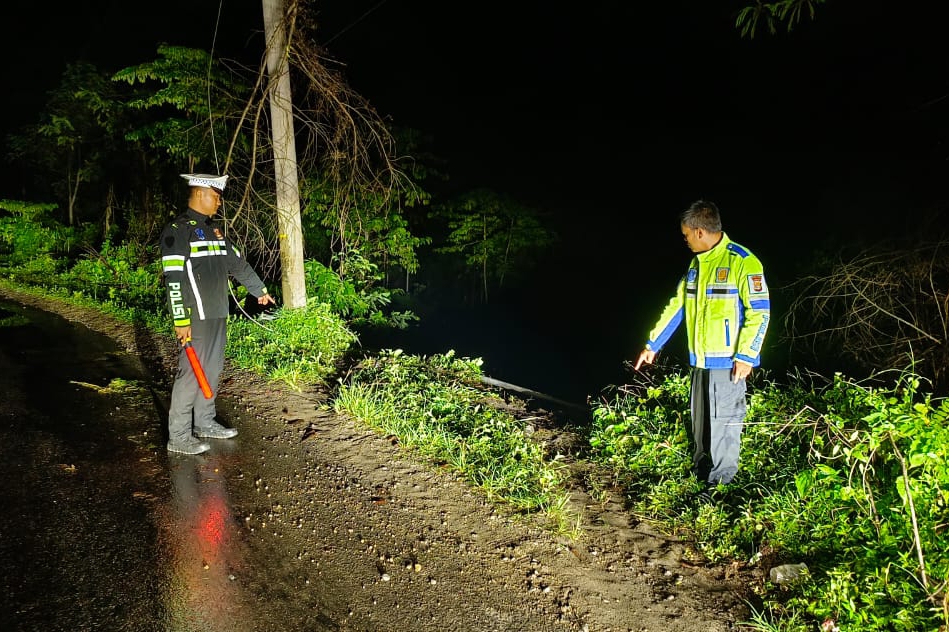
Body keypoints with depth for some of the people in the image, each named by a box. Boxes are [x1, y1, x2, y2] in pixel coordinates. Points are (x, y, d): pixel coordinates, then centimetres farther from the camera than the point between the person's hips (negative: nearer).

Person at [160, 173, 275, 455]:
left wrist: (260, 290, 32)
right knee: (191, 373, -6)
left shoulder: (214, 229, 16)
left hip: (218, 315, 8)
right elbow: (174, 278, -17)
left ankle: (205, 423, 26)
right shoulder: (177, 230, -10)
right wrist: (181, 320, -21)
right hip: (195, 318, -8)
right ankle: (178, 437, 2)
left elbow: (237, 263, 25)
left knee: (213, 370, 13)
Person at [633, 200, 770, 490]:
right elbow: (677, 305, 16)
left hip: (727, 361, -8)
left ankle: (720, 483, 15)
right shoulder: (697, 263, 11)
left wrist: (746, 356, -20)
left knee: (723, 421, 1)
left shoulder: (742, 261, -15)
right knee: (700, 418, 18)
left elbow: (759, 311, -16)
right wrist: (653, 344, 17)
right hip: (700, 360, 8)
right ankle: (701, 470, 35)